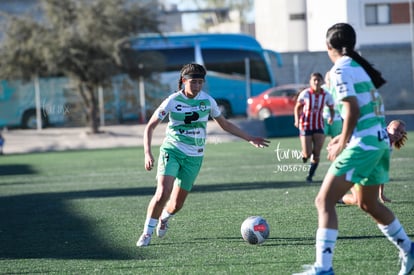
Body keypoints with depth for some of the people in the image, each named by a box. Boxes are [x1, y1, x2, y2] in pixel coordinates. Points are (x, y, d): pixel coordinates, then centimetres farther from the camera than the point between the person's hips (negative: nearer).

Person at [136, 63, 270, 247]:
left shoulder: (207, 101, -1)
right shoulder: (172, 102, -9)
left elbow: (225, 124, 14)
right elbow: (150, 127, -3)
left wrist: (250, 139, 11)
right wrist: (148, 154, -15)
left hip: (194, 157, 3)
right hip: (171, 151, -2)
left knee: (177, 204, 2)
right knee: (162, 194, -22)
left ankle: (164, 217, 38)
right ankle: (147, 232, -4)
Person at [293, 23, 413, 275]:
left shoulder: (340, 70, -10)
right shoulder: (360, 67, 16)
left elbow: (353, 110, -19)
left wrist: (343, 142, -10)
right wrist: (345, 137, 24)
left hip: (362, 145, -9)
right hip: (380, 140, 9)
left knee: (324, 201, -10)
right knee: (368, 203, 26)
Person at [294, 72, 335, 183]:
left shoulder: (326, 95, -6)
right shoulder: (305, 94, -11)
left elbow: (331, 108, 6)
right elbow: (297, 107, -1)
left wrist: (331, 117, -15)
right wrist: (297, 120, -16)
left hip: (319, 126, 2)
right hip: (306, 126, -2)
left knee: (317, 153, -5)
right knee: (307, 154, -8)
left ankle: (310, 175, 14)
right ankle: (304, 154, 31)